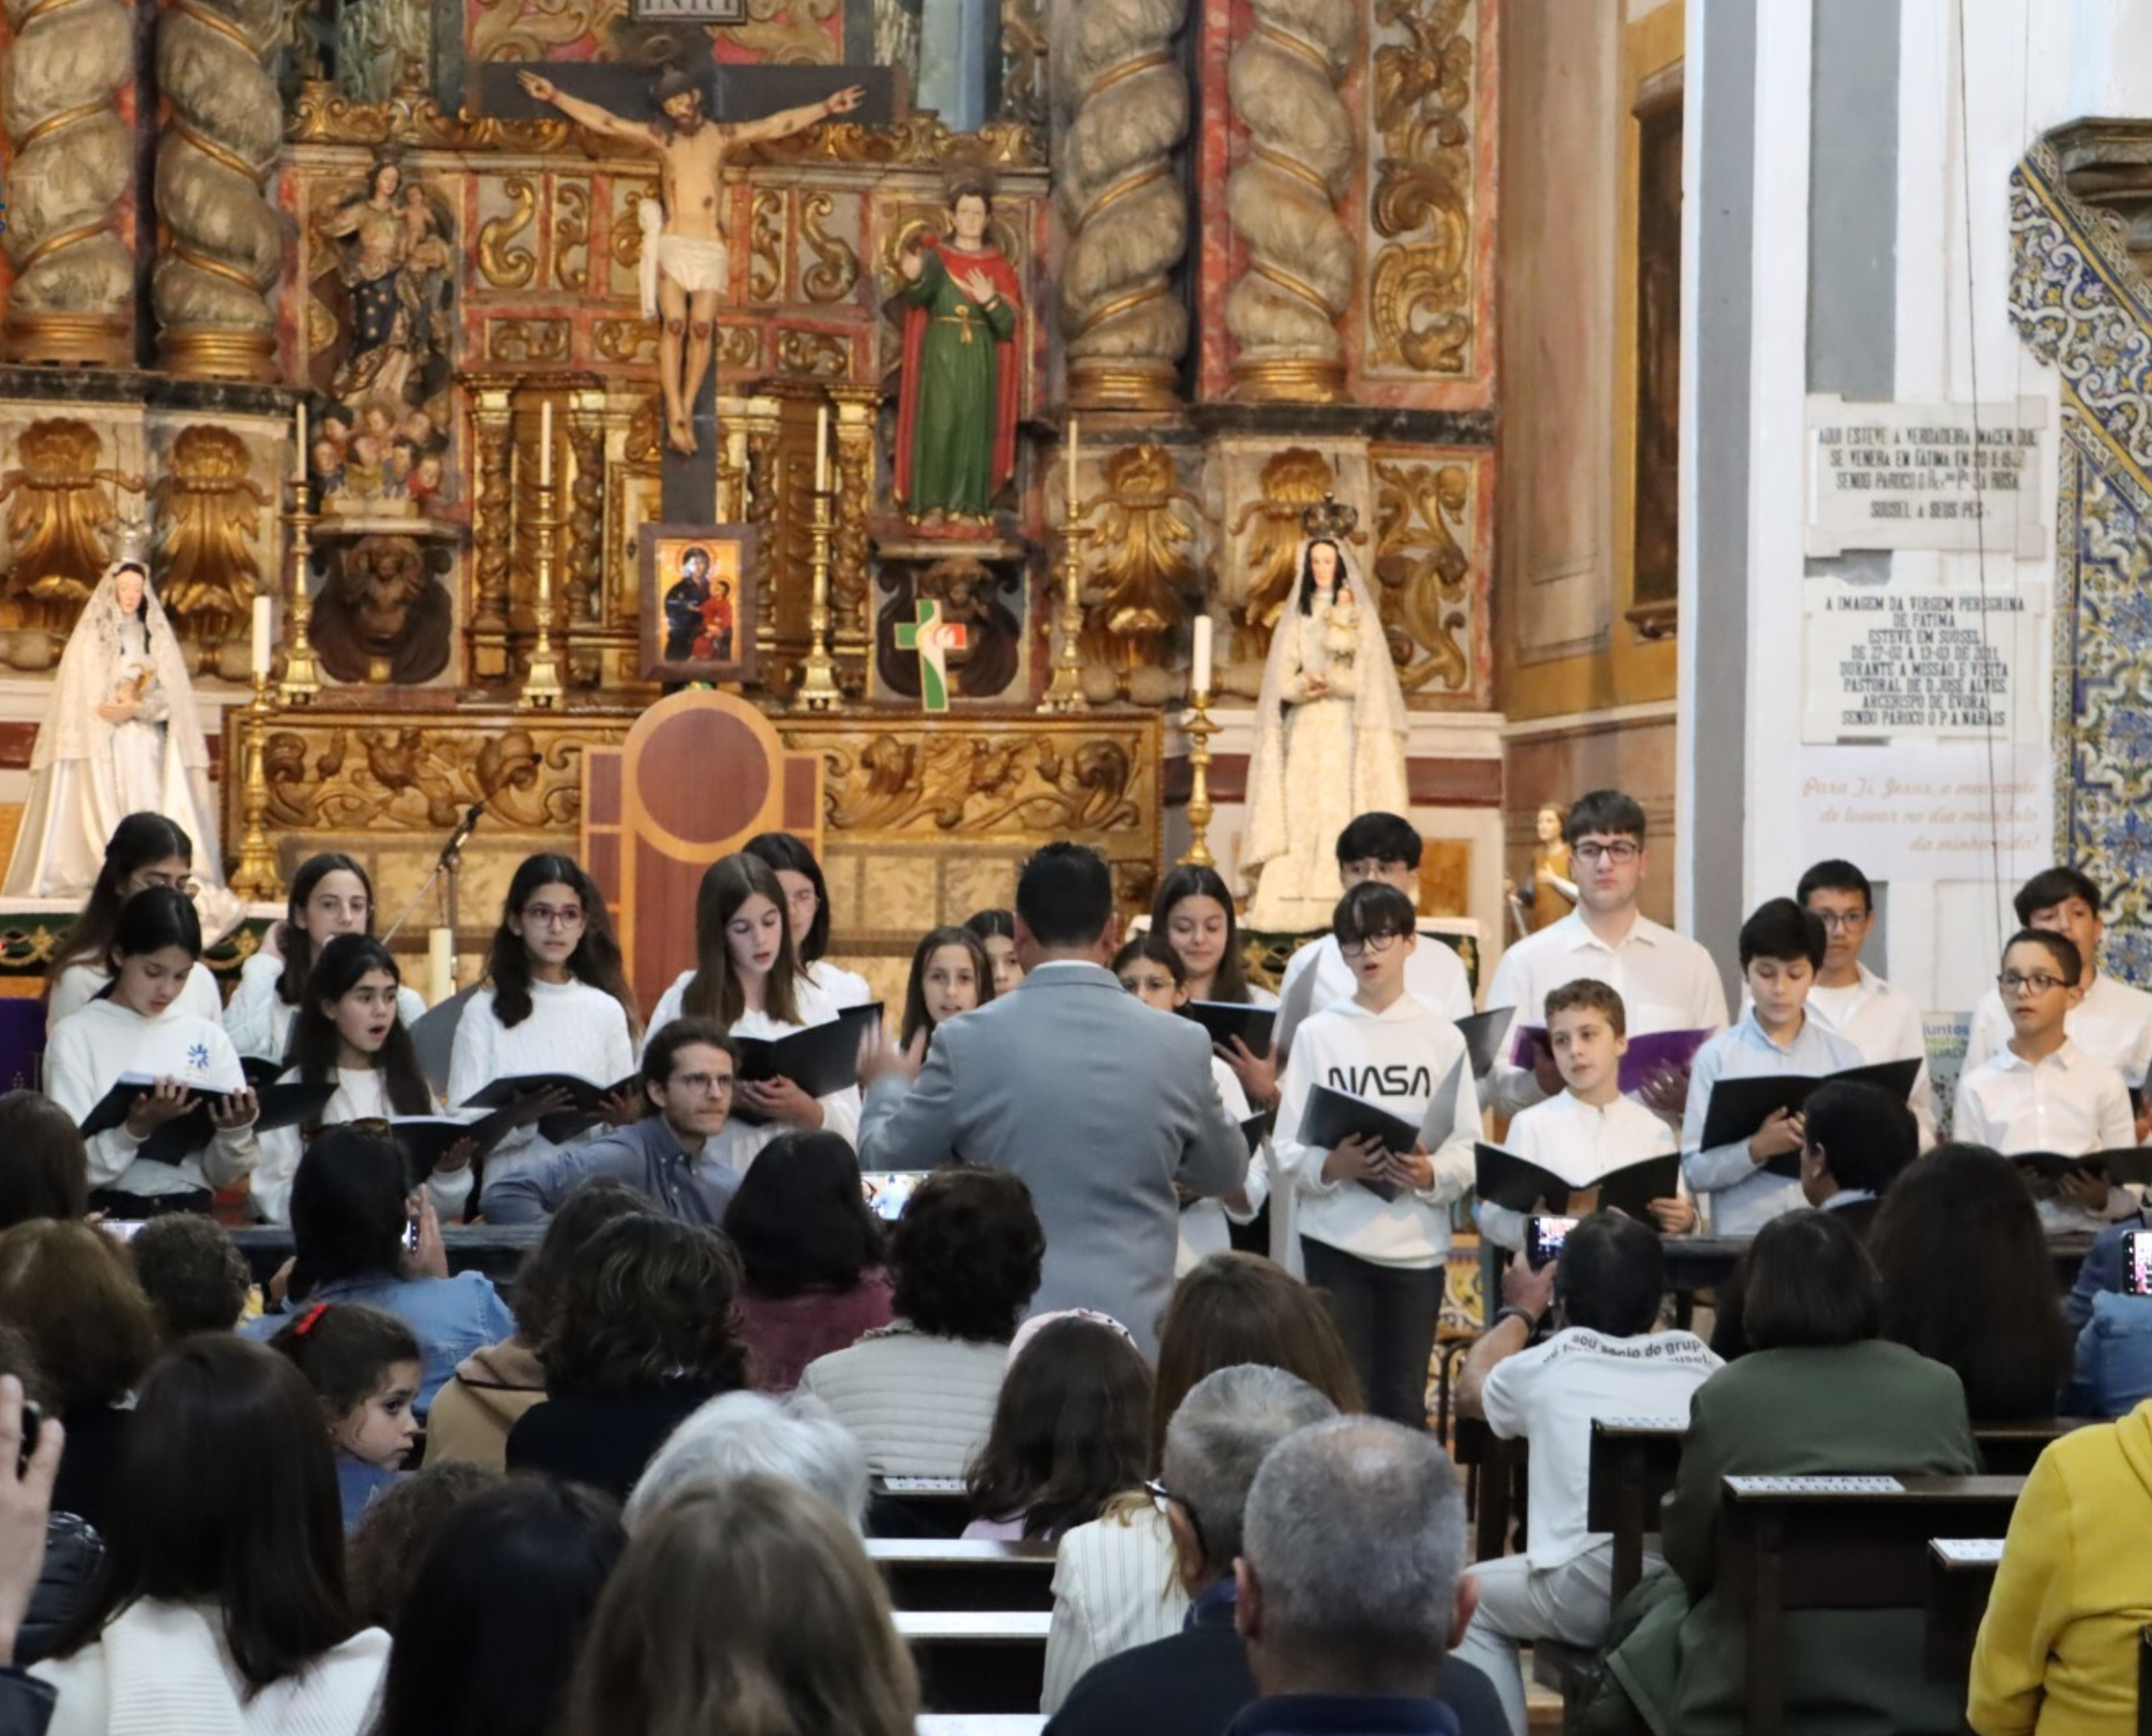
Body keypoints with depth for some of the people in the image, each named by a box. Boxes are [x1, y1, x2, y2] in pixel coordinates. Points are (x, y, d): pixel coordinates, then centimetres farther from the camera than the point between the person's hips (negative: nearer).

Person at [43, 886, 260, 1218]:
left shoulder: (209, 1038, 8)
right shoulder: (76, 1036, 0)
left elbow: (224, 1174, 8)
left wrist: (236, 1132, -11)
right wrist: (136, 1129, -22)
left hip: (191, 1213, 2)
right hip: (110, 1216, -2)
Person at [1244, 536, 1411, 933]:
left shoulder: (1357, 613, 7)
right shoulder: (1296, 616, 15)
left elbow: (1362, 676, -6)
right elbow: (1284, 681, 6)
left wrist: (1341, 616, -6)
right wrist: (1307, 686, -14)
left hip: (1343, 729, -2)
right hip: (1305, 730, 2)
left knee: (1340, 807, -11)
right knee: (1300, 811, -7)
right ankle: (1295, 899, -12)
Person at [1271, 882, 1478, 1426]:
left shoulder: (1441, 1036, 4)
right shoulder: (1318, 1033, 2)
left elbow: (1468, 1150, 2)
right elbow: (1287, 1149, -1)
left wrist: (1432, 1174, -19)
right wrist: (1332, 1166, -21)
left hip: (1417, 1243, 1)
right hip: (1337, 1243, -1)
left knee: (1403, 1399, 5)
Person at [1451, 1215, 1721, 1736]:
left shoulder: (1549, 1363, 16)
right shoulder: (1698, 1360, 20)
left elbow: (1470, 1391, 38)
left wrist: (1520, 1312, 55)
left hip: (1595, 1590, -3)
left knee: (1471, 1604, 25)